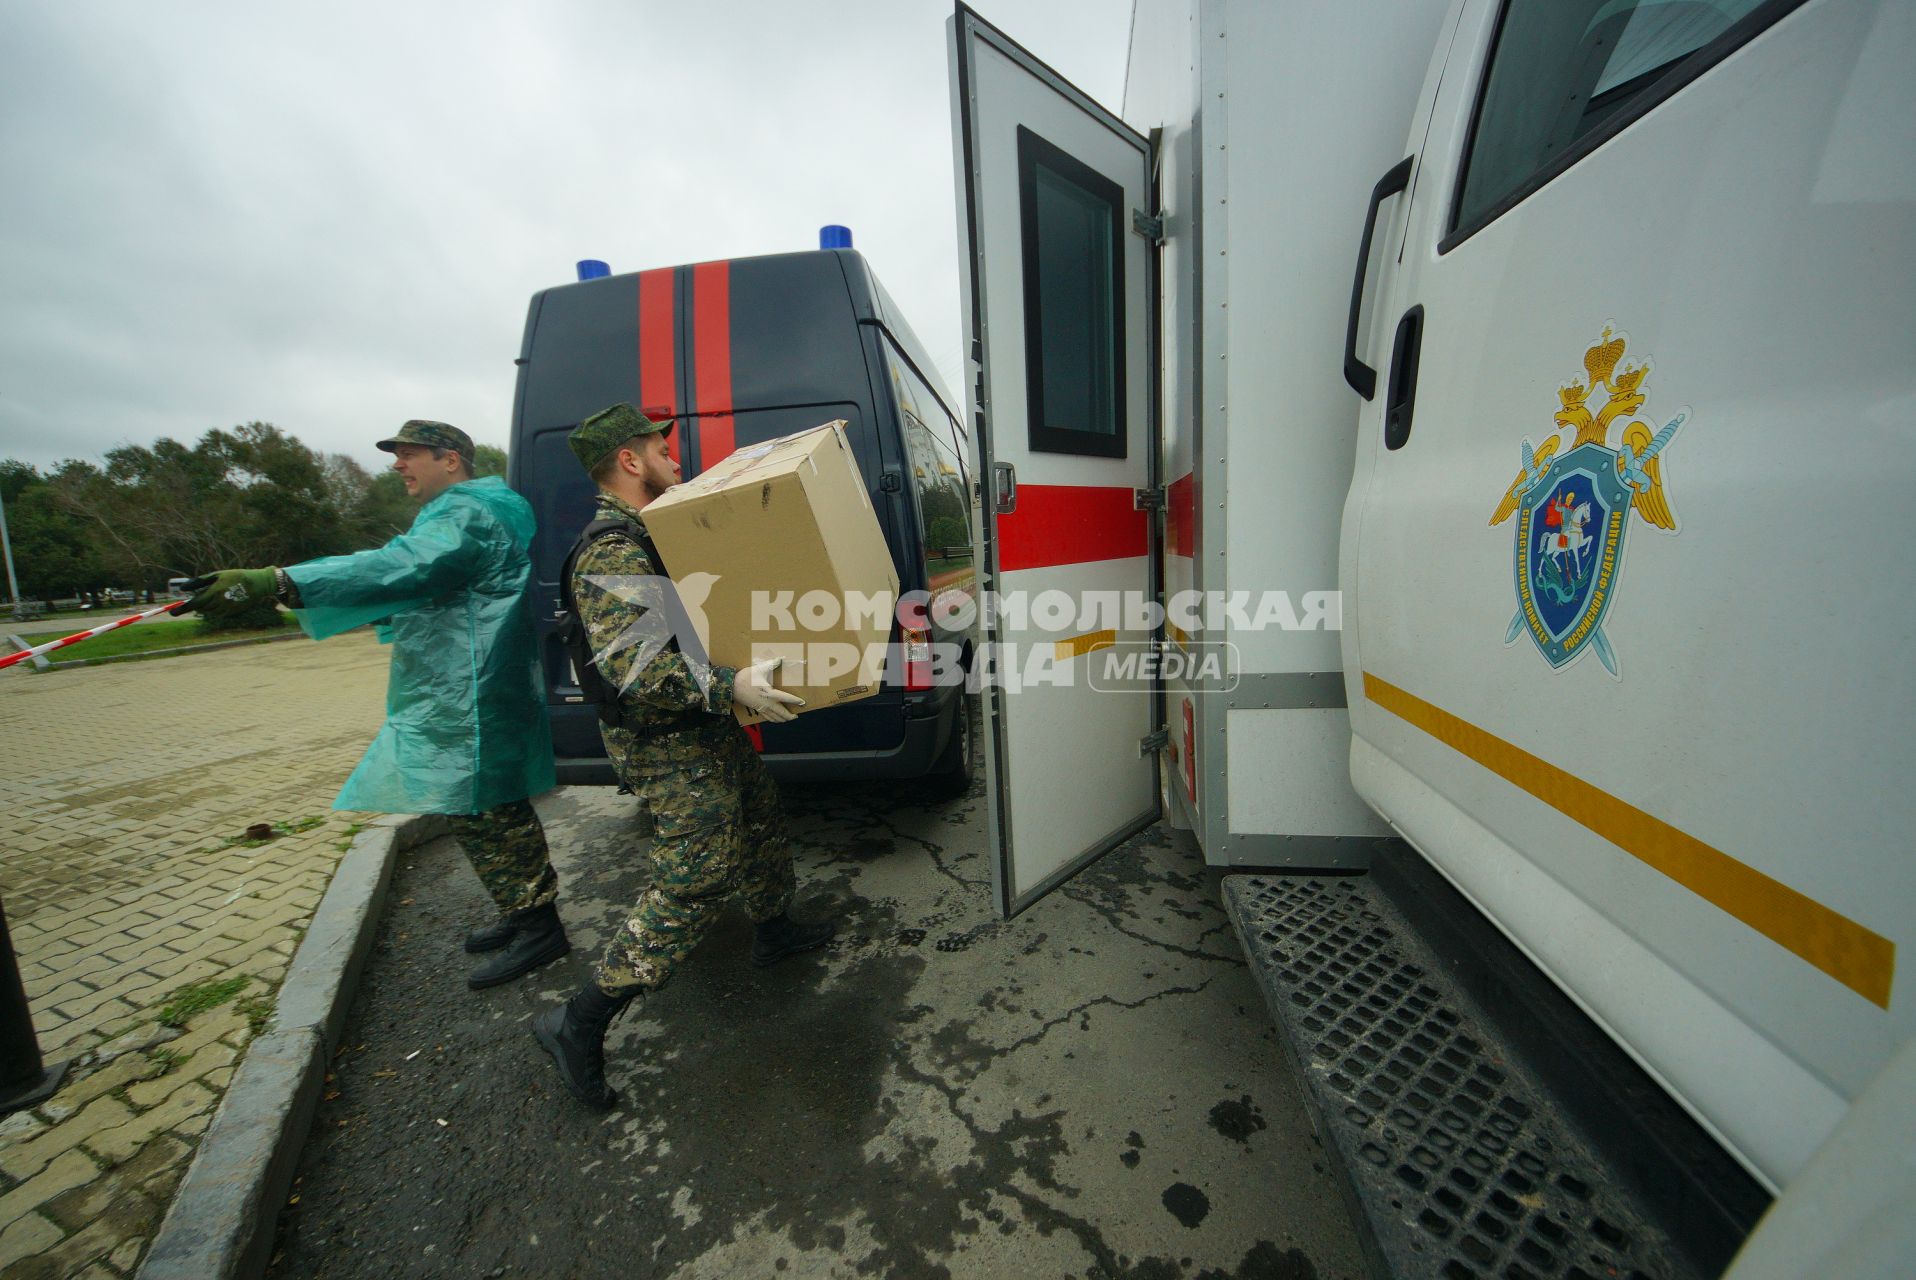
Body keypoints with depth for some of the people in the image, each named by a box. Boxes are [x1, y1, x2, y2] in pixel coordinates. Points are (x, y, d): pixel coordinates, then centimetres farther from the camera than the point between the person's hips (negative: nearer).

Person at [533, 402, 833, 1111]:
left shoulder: (652, 536, 12)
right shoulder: (611, 553, -21)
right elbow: (629, 666, -32)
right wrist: (730, 687, -40)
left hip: (708, 728, 10)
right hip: (666, 743, -10)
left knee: (760, 813, 21)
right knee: (697, 878, -7)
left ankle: (774, 927, 43)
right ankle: (579, 1023, 8)